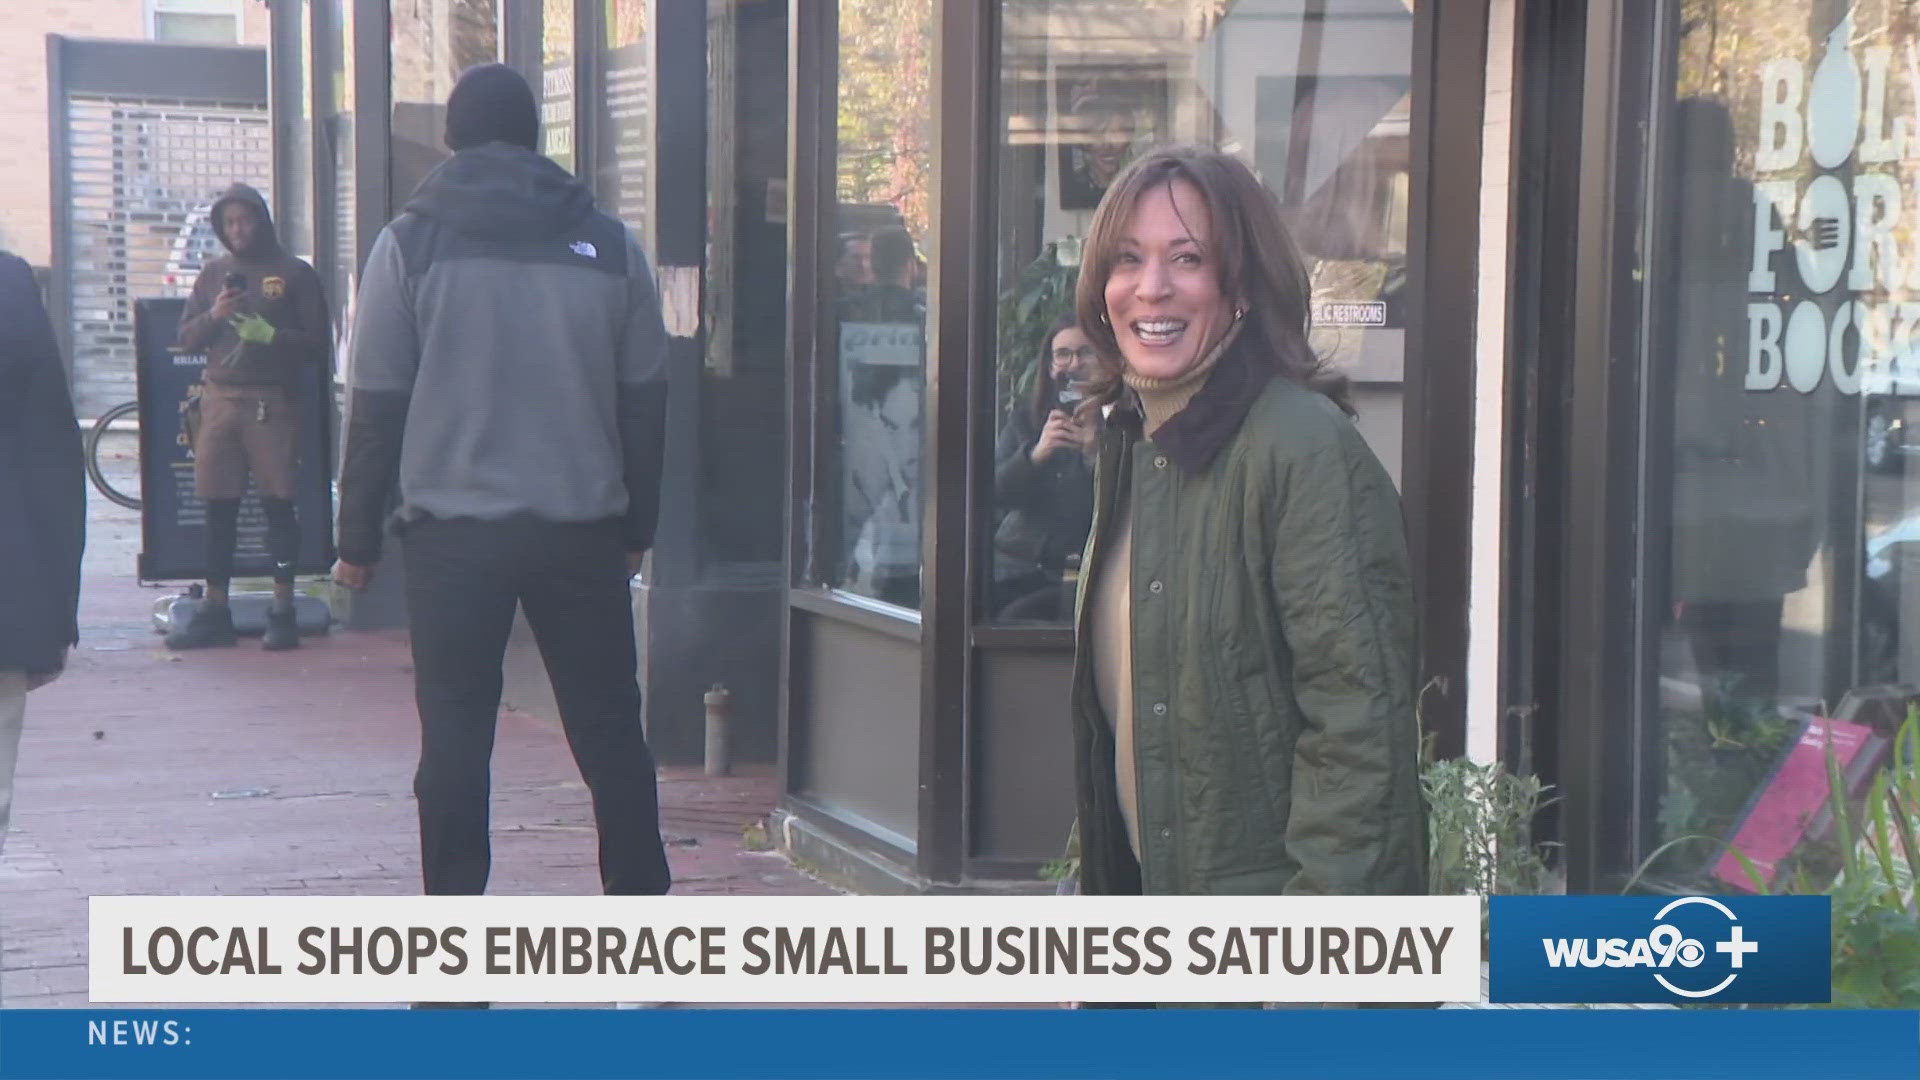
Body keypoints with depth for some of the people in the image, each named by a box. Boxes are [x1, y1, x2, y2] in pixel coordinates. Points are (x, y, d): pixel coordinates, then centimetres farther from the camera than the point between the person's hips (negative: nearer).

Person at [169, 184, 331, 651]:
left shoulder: (295, 274, 4)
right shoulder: (213, 274, 15)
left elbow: (319, 343, 0)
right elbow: (185, 338, 13)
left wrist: (271, 335, -15)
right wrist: (213, 315, -6)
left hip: (273, 402, -4)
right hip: (220, 398, 4)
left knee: (278, 504, -5)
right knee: (219, 508, 5)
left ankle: (283, 611, 0)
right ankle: (215, 612, 11)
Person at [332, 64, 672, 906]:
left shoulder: (412, 243, -1)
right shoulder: (608, 245, 5)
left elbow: (376, 403, -2)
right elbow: (645, 398, 9)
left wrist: (357, 539, 4)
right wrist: (636, 527, 18)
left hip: (453, 532, -2)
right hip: (583, 529, 2)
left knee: (455, 736, 4)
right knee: (609, 728, 10)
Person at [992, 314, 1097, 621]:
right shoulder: (1026, 418, 13)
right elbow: (994, 494, 4)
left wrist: (1093, 453, -18)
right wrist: (1035, 454, -13)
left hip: (1078, 573, -3)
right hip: (1017, 563, 3)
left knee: (1017, 617, -30)